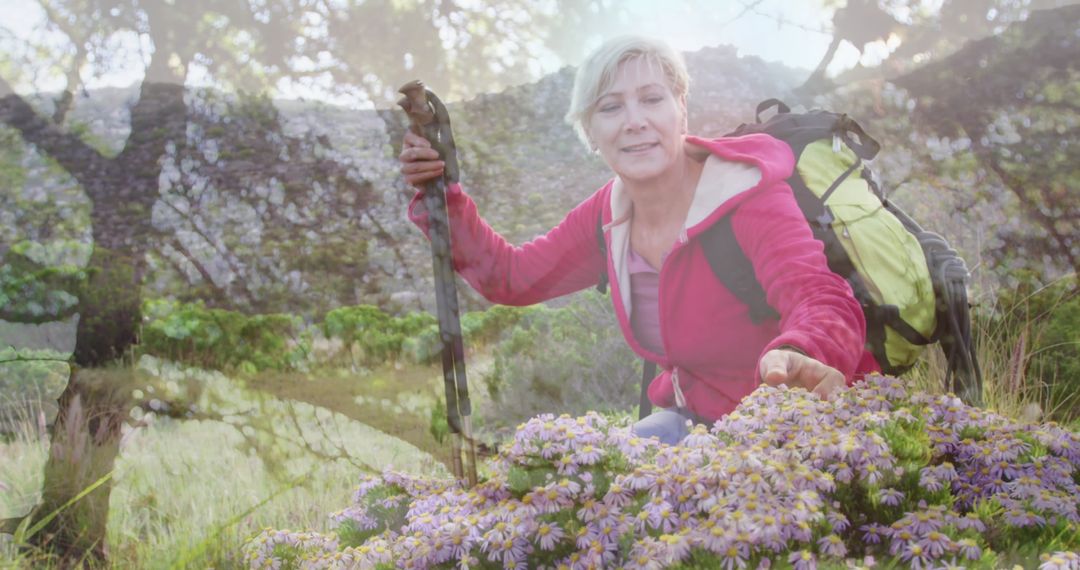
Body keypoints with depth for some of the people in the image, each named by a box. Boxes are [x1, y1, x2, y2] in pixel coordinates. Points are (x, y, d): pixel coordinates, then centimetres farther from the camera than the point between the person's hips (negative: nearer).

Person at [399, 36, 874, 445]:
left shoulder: (747, 199, -22)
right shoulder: (611, 212, -1)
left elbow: (821, 299, -40)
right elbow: (509, 276, 10)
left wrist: (799, 358, -65)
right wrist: (440, 194, -5)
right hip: (692, 420, 7)